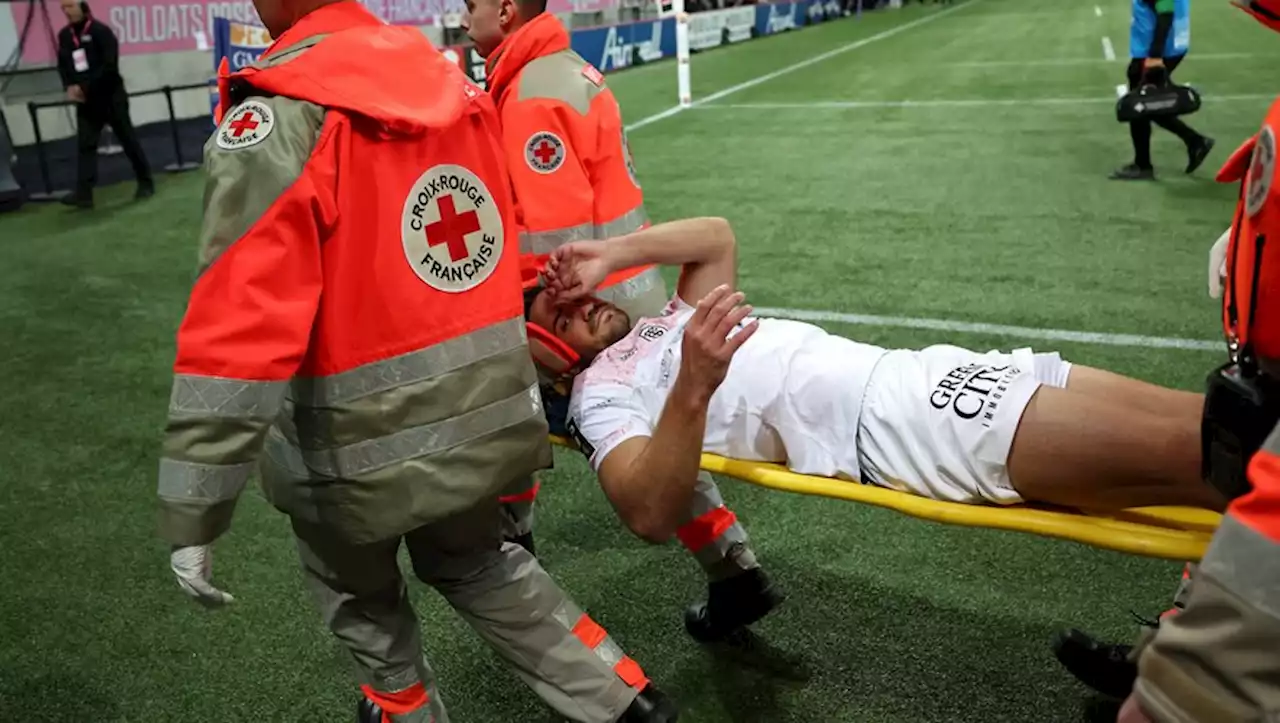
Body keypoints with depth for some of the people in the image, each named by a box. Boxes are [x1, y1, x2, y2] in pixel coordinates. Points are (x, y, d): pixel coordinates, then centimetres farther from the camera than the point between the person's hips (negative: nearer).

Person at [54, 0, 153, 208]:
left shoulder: (101, 31, -10)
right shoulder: (64, 35, 7)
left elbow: (109, 66, -17)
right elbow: (62, 66, 12)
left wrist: (85, 87, -19)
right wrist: (70, 87, -8)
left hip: (111, 96, -5)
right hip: (85, 101, 5)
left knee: (128, 140, 5)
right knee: (85, 145, -3)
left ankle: (145, 183, 19)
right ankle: (83, 193, -7)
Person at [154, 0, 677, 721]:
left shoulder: (275, 118, -17)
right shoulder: (447, 79, 4)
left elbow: (241, 327, -22)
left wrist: (193, 518, -16)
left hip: (362, 440, -6)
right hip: (484, 410, 6)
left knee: (361, 598, 23)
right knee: (474, 562, 29)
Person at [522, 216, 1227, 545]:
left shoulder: (666, 324, 26)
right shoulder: (601, 393, 2)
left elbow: (717, 236, 26)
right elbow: (649, 513, -16)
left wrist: (609, 254, 17)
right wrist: (694, 387, -32)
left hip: (913, 376, 8)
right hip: (883, 428, -8)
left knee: (1193, 418, -2)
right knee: (1180, 447, -19)